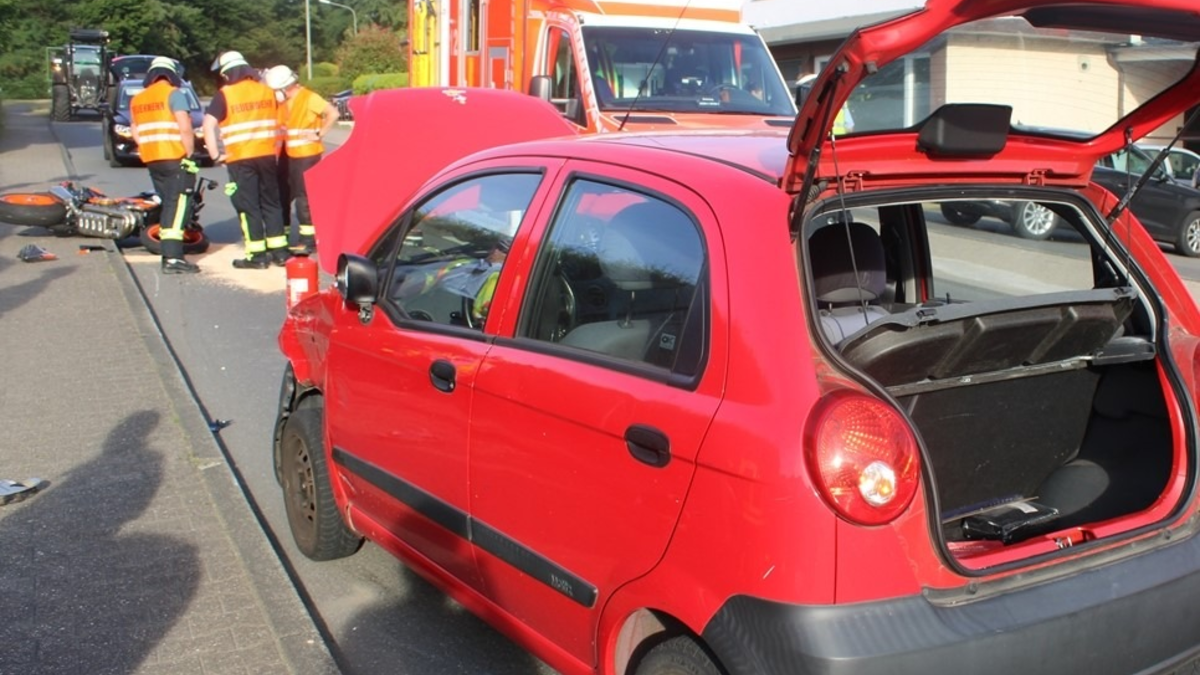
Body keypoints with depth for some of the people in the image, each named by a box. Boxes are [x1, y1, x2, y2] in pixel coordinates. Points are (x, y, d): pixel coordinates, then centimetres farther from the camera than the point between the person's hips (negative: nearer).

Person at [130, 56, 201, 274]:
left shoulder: (137, 99, 17)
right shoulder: (174, 94, -5)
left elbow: (135, 133, 17)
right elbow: (185, 128, -14)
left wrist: (149, 149, 19)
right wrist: (189, 154, -8)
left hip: (151, 160, 7)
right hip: (175, 158, -7)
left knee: (168, 205, 16)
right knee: (178, 205, -10)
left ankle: (168, 252, 18)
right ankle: (173, 258, -18)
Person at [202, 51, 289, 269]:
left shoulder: (224, 95, -6)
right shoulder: (267, 91, 8)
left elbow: (208, 125, -14)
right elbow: (278, 122, 14)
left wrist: (215, 154, -9)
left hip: (240, 159, -4)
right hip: (267, 156, 4)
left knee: (248, 206, 3)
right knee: (271, 203, 13)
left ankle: (257, 255, 3)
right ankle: (279, 251, 15)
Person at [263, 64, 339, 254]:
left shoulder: (309, 98, -13)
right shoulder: (282, 101, 11)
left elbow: (333, 113, -18)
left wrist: (319, 134, -16)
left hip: (307, 155, -8)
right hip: (288, 155, 8)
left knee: (304, 197, -5)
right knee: (282, 194, 12)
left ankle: (308, 239, 3)